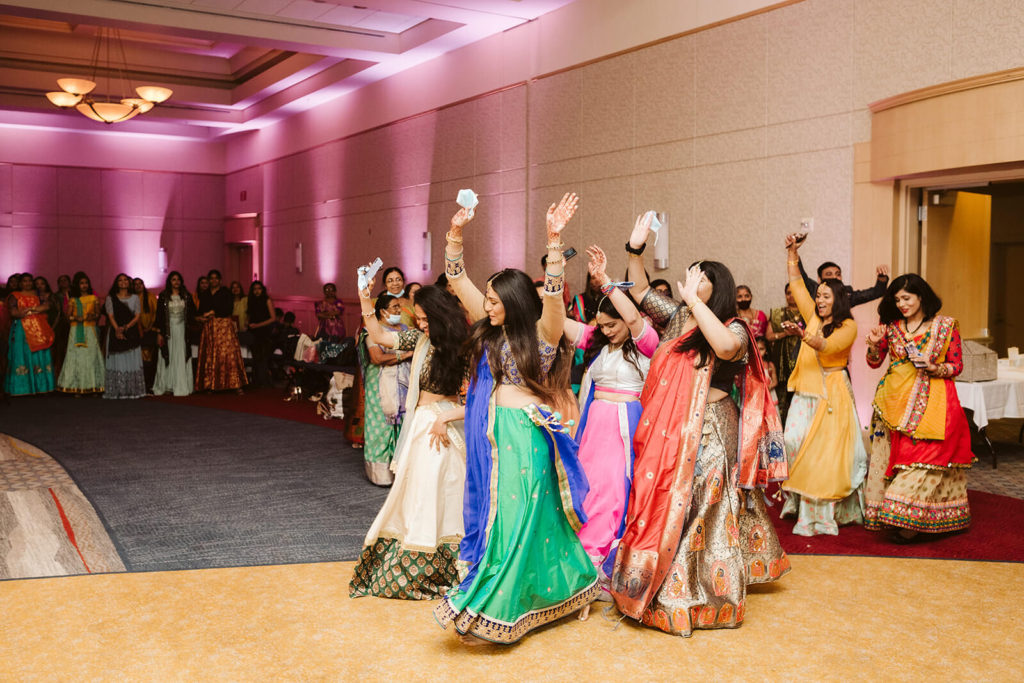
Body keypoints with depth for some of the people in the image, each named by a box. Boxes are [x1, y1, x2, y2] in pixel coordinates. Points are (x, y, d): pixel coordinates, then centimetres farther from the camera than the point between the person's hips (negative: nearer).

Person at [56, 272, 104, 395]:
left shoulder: (94, 299, 10)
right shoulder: (72, 300, 8)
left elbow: (98, 314, 9)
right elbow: (68, 317, 5)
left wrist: (94, 316, -12)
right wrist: (76, 318, -14)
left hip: (90, 331, 1)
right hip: (76, 331, -1)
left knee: (91, 356, -3)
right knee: (77, 356, -5)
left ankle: (93, 386, -2)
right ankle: (77, 387, -5)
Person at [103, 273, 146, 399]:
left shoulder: (135, 297, 11)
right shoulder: (110, 298, 9)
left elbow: (137, 316, 3)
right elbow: (110, 316, 0)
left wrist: (126, 327, -12)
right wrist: (117, 330, -15)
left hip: (132, 333, 1)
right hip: (116, 332, -1)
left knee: (132, 360, -2)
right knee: (117, 361, -3)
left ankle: (133, 390, 0)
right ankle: (116, 391, -2)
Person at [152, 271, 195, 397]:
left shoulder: (186, 296, 8)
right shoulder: (163, 296, 2)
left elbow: (192, 313, 9)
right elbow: (159, 315, 1)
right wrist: (159, 333, -5)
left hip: (182, 329, 1)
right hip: (168, 329, -1)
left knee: (182, 357, 0)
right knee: (168, 357, -1)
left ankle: (181, 386, 3)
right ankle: (166, 386, 5)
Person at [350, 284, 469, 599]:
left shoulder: (462, 349, -13)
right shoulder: (420, 339, 2)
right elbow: (379, 337, 10)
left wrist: (445, 418, -18)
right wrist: (365, 302, 1)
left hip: (445, 428, -6)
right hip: (419, 423, 6)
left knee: (436, 493, 2)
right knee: (414, 492, 11)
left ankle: (434, 573, 16)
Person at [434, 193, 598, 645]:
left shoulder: (542, 332, -6)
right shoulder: (490, 331, 10)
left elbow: (554, 293, -24)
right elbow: (458, 280, 9)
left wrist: (554, 239, -35)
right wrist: (455, 235, -3)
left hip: (526, 434, -7)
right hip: (491, 433, 7)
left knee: (518, 518, -3)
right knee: (492, 513, 12)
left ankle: (489, 614, 1)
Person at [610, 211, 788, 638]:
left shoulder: (732, 328, -8)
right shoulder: (676, 318, 10)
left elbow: (725, 346, -32)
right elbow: (640, 291, 14)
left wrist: (693, 298, -27)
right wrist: (636, 250, -1)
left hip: (706, 434, -6)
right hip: (666, 433, 6)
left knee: (699, 512, 1)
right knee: (662, 507, 14)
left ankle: (701, 596, 16)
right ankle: (660, 587, 30)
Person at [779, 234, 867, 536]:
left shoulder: (848, 326, -5)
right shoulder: (814, 317, 13)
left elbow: (828, 346, -22)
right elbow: (797, 284, 19)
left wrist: (803, 335, -39)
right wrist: (792, 253, 12)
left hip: (833, 393, -6)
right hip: (806, 391, 6)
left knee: (826, 449, -7)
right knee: (795, 442, -6)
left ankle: (823, 513, -3)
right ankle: (800, 501, 2)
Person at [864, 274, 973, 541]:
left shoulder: (946, 325, 2)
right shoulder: (892, 326, 9)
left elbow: (957, 365, 4)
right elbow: (874, 362, 12)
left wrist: (935, 369, -14)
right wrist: (874, 345, -8)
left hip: (931, 401, -3)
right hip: (896, 400, 3)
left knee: (924, 457, -11)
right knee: (892, 456, 0)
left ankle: (905, 518, -9)